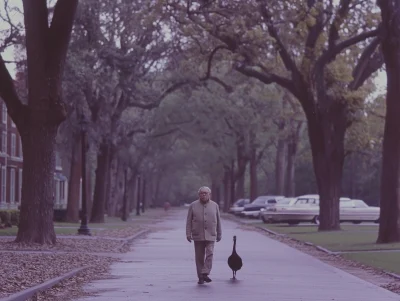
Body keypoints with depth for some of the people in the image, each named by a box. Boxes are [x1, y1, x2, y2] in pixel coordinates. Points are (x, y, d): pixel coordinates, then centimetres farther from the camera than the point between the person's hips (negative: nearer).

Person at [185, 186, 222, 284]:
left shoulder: (215, 205, 8)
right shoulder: (193, 206, 4)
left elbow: (218, 221, 13)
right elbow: (189, 221, 3)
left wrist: (219, 234, 13)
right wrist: (188, 234, -4)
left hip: (210, 236, 0)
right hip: (198, 236, 0)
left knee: (209, 254, -14)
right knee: (199, 257, 2)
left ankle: (205, 274, -17)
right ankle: (200, 277, 8)